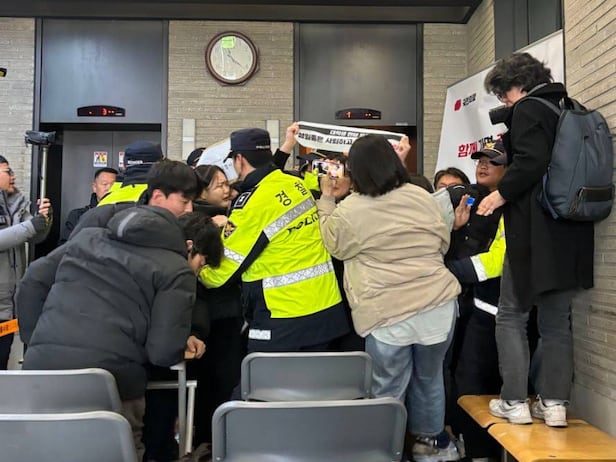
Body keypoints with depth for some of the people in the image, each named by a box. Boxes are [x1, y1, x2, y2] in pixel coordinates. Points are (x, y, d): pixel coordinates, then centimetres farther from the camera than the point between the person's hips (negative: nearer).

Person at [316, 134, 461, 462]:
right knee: (429, 378, 23)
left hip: (388, 313, -4)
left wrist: (326, 199, 19)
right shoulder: (422, 197, 4)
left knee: (388, 389, 12)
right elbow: (443, 243, 16)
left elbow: (335, 246, 13)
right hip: (438, 303, 4)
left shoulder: (348, 210, -6)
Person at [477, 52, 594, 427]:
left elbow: (531, 162, -22)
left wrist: (501, 194, -9)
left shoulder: (527, 109, -8)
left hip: (535, 230, -7)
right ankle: (555, 403, 14)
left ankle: (515, 402, 6)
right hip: (571, 231, 8)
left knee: (511, 316, 4)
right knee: (557, 320, 12)